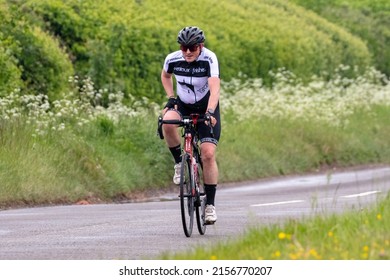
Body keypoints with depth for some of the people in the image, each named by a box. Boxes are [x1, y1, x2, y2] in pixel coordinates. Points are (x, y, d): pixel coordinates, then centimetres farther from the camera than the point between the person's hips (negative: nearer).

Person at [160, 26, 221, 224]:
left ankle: (210, 204, -3)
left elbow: (214, 88, -37)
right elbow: (165, 76, 9)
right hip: (183, 105, 2)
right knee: (168, 122, -33)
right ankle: (180, 163, -10)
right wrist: (171, 98, -3)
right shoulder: (173, 59, -14)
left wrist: (210, 113, -51)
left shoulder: (209, 59, -25)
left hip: (206, 107, -2)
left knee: (208, 154, -13)